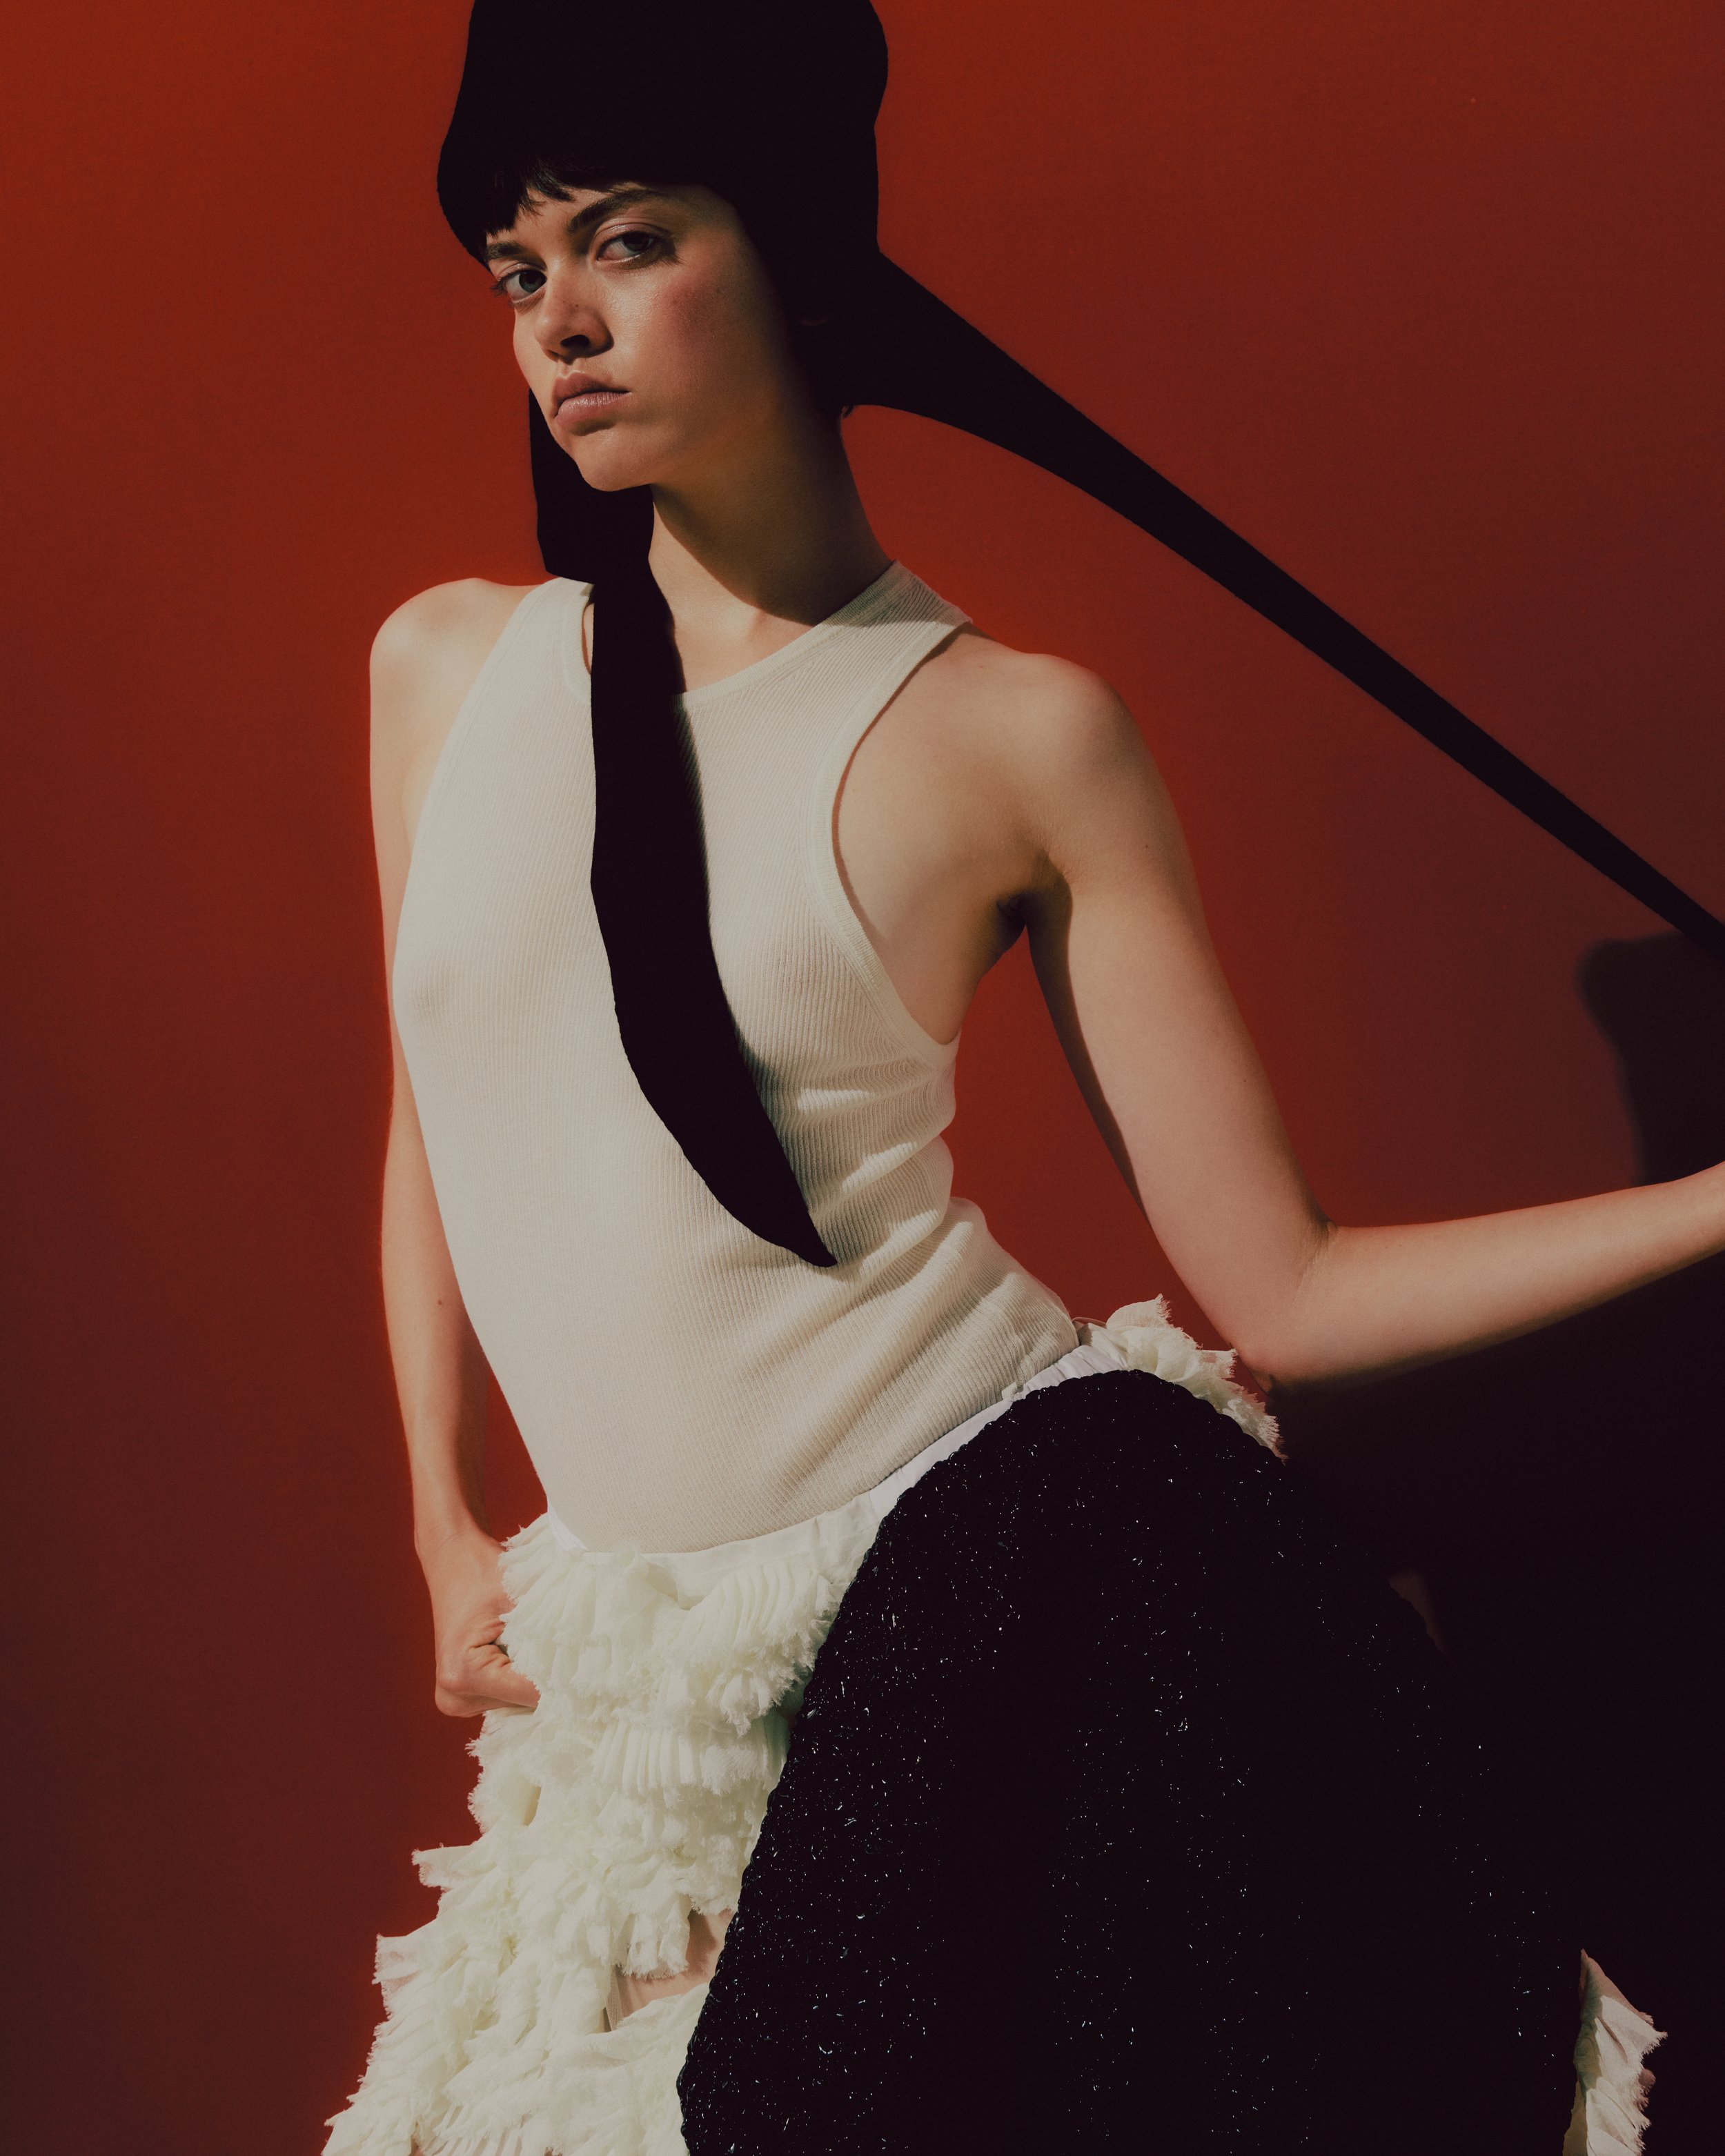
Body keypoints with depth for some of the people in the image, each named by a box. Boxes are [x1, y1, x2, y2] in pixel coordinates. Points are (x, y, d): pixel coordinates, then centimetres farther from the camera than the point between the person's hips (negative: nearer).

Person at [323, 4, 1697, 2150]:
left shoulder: (1017, 733, -6)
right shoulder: (443, 663, 5)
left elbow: (1280, 1287, -6)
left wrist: (1718, 1197, -14)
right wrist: (443, 1529, 13)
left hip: (1026, 1551, -3)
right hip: (656, 1645, 4)